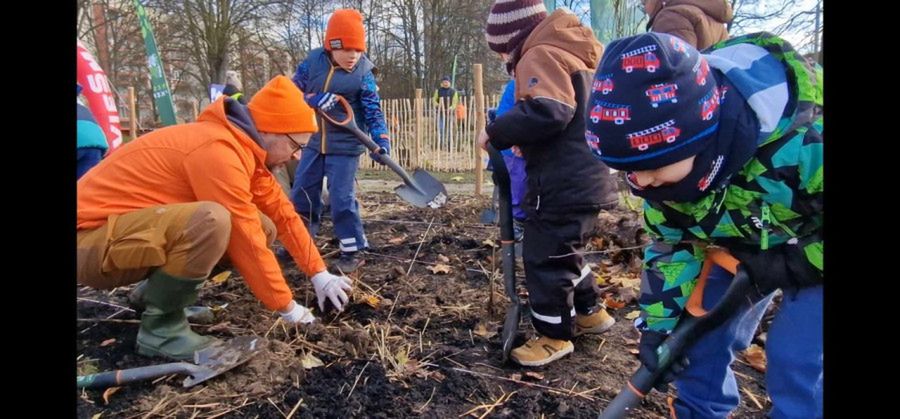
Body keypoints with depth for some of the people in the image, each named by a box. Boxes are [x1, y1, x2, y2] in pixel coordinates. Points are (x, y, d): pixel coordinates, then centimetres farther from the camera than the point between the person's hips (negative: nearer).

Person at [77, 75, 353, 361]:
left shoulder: (243, 147, 3)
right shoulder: (218, 151, -27)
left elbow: (283, 214, 6)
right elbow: (247, 242, -25)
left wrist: (319, 274, 3)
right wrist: (287, 307, -14)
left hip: (142, 227, 9)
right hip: (93, 239, -9)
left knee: (261, 227, -1)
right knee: (212, 221, -35)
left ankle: (158, 292, 12)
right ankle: (160, 327, -13)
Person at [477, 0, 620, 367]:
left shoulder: (541, 54, -12)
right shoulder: (571, 49, 20)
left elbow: (547, 113, -29)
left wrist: (496, 132, -15)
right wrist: (524, 140, 14)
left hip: (565, 182, -11)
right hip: (583, 176, 11)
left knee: (544, 257, 0)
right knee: (560, 250, 24)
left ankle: (555, 336, 15)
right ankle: (589, 312, 38)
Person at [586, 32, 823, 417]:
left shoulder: (805, 139, -40)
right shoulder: (669, 161, -21)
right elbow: (670, 244, -8)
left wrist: (790, 266, -26)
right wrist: (658, 323, -12)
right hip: (745, 246, 5)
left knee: (797, 361, -11)